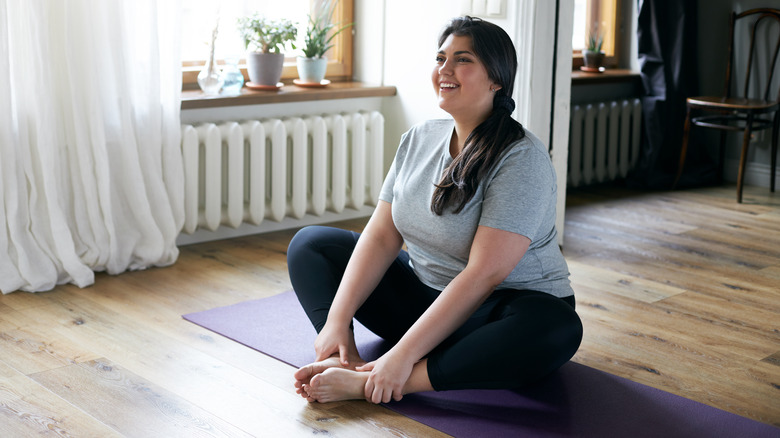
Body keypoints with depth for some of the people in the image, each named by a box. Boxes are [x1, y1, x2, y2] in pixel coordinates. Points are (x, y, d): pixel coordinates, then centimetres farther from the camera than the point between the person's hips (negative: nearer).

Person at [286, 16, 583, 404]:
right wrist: (338, 319, -15)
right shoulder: (418, 139, 1)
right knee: (309, 243, 3)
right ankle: (343, 360, -24)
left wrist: (404, 354, -32)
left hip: (502, 305, -6)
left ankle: (366, 383, -42)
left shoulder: (522, 160, -20)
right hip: (423, 293, 6)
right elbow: (382, 236, -2)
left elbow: (484, 273, -28)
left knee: (557, 330, -40)